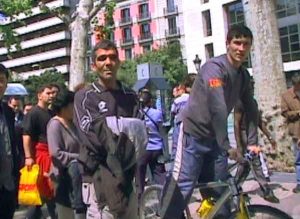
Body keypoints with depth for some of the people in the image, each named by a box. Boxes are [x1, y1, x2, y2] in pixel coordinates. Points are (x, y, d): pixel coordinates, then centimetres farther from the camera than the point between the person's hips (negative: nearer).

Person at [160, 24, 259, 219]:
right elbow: (218, 108, -29)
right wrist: (227, 147, -30)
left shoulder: (244, 75, 6)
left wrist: (252, 142, 3)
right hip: (194, 133, -8)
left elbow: (251, 109, 10)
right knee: (182, 186, -9)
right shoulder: (215, 67, -20)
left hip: (214, 136, 8)